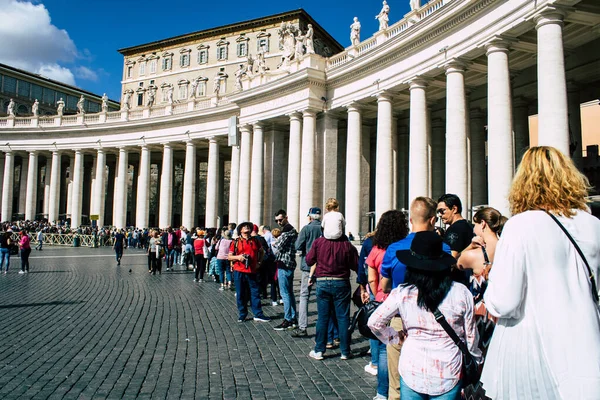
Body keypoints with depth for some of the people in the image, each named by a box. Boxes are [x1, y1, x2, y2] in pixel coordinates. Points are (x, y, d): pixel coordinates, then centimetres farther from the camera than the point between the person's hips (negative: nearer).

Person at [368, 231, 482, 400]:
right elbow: (470, 335, 0)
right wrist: (476, 361, 16)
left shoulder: (402, 293, -10)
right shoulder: (460, 292, -9)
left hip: (411, 371, 0)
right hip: (448, 374, 1)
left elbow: (374, 322, -6)